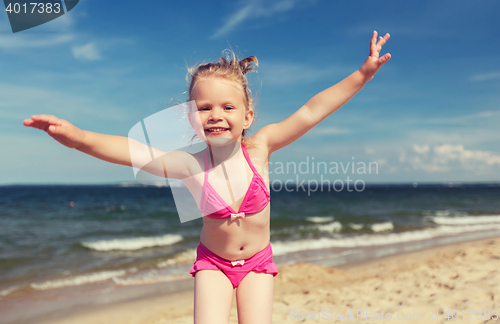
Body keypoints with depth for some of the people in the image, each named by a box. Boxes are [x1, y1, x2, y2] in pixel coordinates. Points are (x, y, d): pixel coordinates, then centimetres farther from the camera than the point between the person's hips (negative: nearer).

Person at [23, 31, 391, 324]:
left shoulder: (259, 148, -18)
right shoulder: (190, 166, -22)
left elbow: (312, 112, -21)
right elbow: (134, 151, -37)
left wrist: (364, 73, -21)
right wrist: (79, 137, -53)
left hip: (258, 261, 1)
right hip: (213, 261, -1)